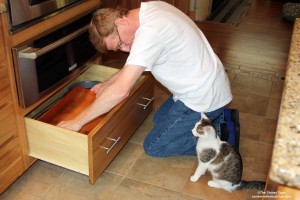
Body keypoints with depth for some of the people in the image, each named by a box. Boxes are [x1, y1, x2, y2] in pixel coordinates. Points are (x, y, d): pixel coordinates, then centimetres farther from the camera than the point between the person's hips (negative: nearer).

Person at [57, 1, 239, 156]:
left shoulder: (149, 33, -29)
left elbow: (121, 91, -33)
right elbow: (135, 64, 14)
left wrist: (78, 122, -24)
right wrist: (106, 84, 13)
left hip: (203, 98, -9)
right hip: (207, 83, 9)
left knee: (153, 146, 2)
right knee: (159, 119, 26)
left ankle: (217, 139, 2)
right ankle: (220, 117, 18)